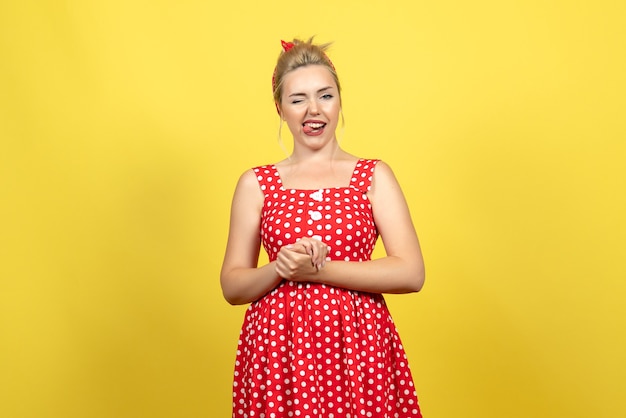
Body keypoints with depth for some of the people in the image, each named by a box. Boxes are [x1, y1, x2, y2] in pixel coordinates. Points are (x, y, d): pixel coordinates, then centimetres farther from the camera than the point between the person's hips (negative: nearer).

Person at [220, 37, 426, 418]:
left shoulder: (375, 176, 3)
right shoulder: (255, 184, 5)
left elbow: (412, 273, -7)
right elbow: (232, 286, 5)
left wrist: (318, 270, -14)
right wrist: (280, 269, -15)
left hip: (359, 348, 0)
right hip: (279, 351, 1)